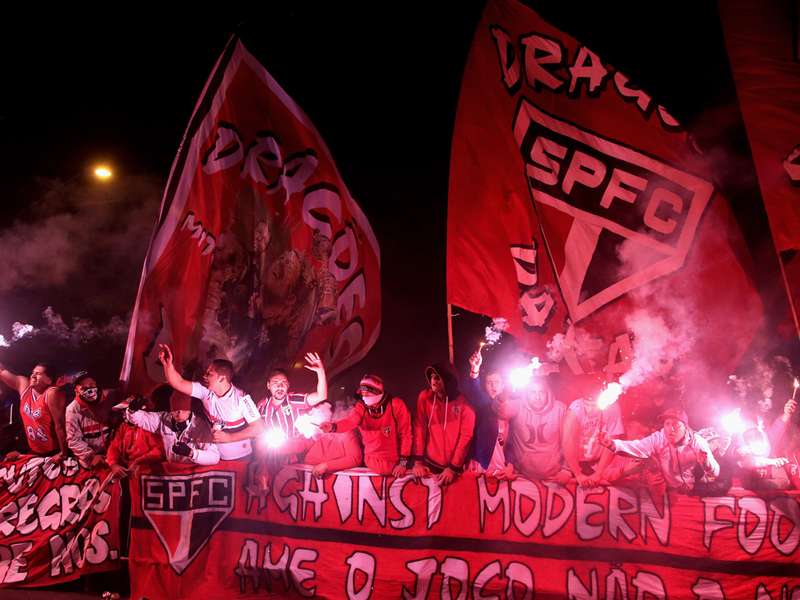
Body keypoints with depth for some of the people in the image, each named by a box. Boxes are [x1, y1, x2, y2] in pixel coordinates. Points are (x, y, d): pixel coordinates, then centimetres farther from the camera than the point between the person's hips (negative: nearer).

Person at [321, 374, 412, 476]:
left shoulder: (395, 404, -12)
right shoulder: (361, 407, -5)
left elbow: (405, 433, -9)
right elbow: (350, 421, -26)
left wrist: (403, 462, -12)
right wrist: (333, 426, -47)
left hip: (395, 460, -2)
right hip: (374, 461, 2)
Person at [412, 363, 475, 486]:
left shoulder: (463, 402, -12)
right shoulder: (424, 397, -6)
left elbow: (466, 437, -12)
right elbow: (420, 428, -6)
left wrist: (453, 468, -14)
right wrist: (418, 461, -9)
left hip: (455, 466, -1)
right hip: (430, 463, 2)